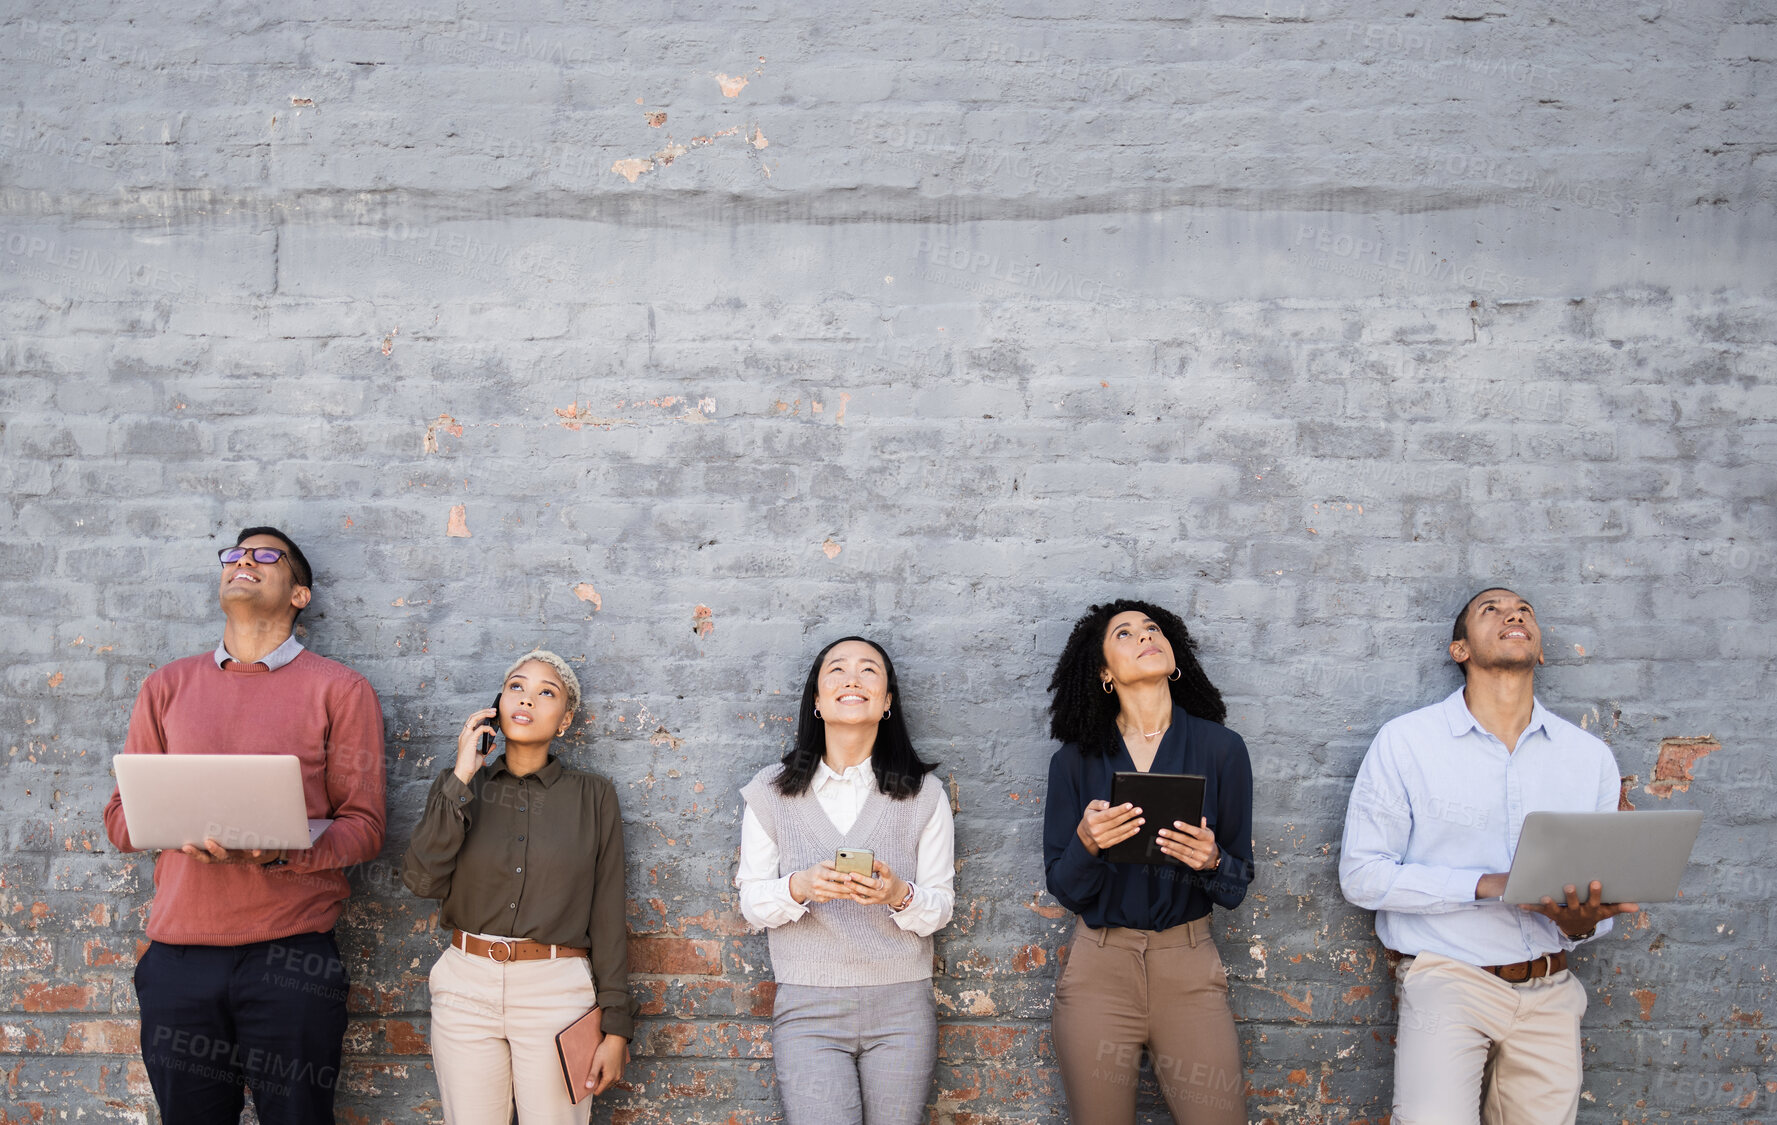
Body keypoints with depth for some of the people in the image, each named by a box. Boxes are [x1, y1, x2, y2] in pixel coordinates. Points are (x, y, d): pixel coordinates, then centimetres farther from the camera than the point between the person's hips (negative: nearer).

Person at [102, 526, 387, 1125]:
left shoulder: (339, 689, 4)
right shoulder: (168, 686, 15)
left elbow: (364, 825, 0)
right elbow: (120, 816, 13)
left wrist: (281, 847, -19)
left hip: (291, 956, -3)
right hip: (178, 956, 3)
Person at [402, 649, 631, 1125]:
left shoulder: (592, 794, 2)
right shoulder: (460, 786, 7)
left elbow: (607, 913, 1)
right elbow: (423, 879, -8)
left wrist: (615, 1027, -3)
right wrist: (462, 778, -10)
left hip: (557, 991, -1)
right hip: (466, 986, 1)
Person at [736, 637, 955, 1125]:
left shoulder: (924, 793, 5)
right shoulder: (772, 792, 4)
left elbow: (941, 907, 4)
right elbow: (751, 902, 4)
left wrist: (900, 895, -18)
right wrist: (799, 887, -18)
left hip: (901, 1010, 1)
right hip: (807, 1009, -1)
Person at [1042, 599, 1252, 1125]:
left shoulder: (1222, 749, 1)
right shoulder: (1075, 761, 2)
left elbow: (1236, 888, 4)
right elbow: (1064, 889, 2)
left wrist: (1209, 860, -18)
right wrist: (1087, 842, -18)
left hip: (1189, 968, 0)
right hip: (1099, 967, 0)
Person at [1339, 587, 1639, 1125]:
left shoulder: (1591, 756, 8)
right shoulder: (1406, 742, -4)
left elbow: (1602, 888, 13)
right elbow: (1362, 874, -7)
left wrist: (1582, 922, -11)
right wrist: (1486, 885, -17)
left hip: (1549, 993, 4)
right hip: (1447, 978, -4)